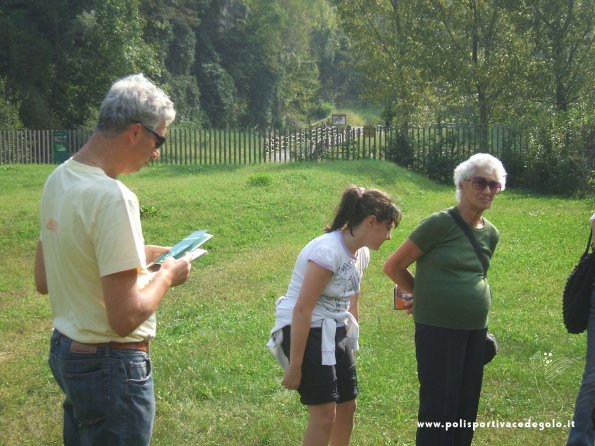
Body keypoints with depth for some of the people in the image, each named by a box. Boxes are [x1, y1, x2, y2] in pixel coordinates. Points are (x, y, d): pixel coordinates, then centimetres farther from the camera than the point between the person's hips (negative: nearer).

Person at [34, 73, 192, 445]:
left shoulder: (59, 180, 2)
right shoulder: (112, 197, -25)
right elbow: (126, 317, -27)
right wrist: (167, 275, -9)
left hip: (65, 351, 9)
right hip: (110, 365, -9)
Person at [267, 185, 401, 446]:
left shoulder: (361, 253, 3)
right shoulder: (328, 251, -24)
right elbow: (302, 310, -25)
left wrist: (351, 341, 22)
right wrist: (295, 366, -23)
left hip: (334, 332, 9)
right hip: (306, 333, -9)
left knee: (347, 405, 14)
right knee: (325, 413, -10)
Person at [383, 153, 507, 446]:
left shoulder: (491, 234, 7)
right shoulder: (439, 224, -12)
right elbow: (392, 267, -6)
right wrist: (426, 295, 6)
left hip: (476, 332, 6)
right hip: (438, 330, -6)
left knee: (466, 408, 12)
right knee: (439, 407, -3)